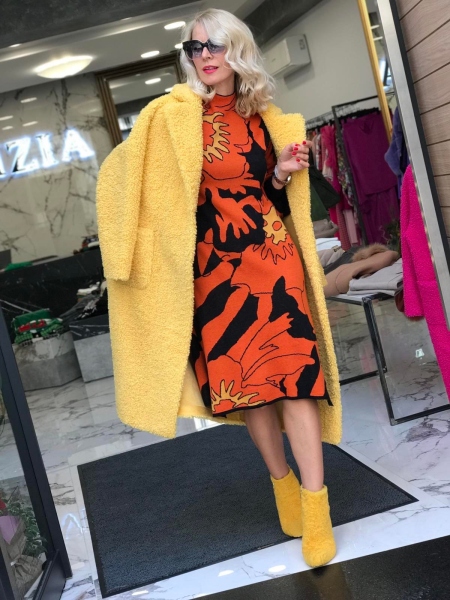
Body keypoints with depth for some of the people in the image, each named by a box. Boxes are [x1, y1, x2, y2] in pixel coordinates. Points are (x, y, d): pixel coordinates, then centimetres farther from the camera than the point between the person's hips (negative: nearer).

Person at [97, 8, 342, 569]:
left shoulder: (262, 116, 10)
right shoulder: (174, 115, -1)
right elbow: (126, 172, -3)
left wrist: (284, 171, -1)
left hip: (273, 257, 2)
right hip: (216, 269, -1)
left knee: (292, 374, -7)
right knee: (245, 383, 6)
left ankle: (315, 510, -1)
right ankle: (284, 487, 25)